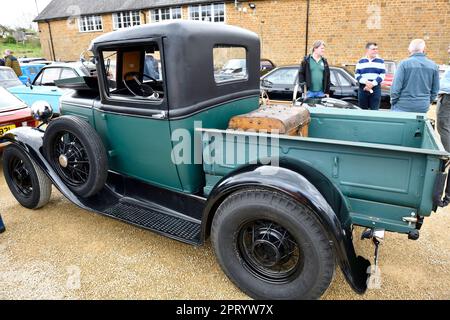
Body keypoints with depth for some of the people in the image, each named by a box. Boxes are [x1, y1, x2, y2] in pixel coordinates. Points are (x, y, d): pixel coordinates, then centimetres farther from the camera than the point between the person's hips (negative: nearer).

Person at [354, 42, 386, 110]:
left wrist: (373, 84, -14)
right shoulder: (361, 61, 10)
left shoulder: (380, 61, 9)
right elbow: (357, 75, 2)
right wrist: (366, 82, -15)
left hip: (376, 89, -1)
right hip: (363, 89, 1)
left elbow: (382, 75, 0)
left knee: (374, 110, -5)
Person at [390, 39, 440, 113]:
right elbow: (435, 90, 10)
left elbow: (396, 87, -11)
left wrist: (393, 102, 2)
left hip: (403, 107, -4)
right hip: (423, 109, 4)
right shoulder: (433, 66, 5)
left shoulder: (404, 64, -9)